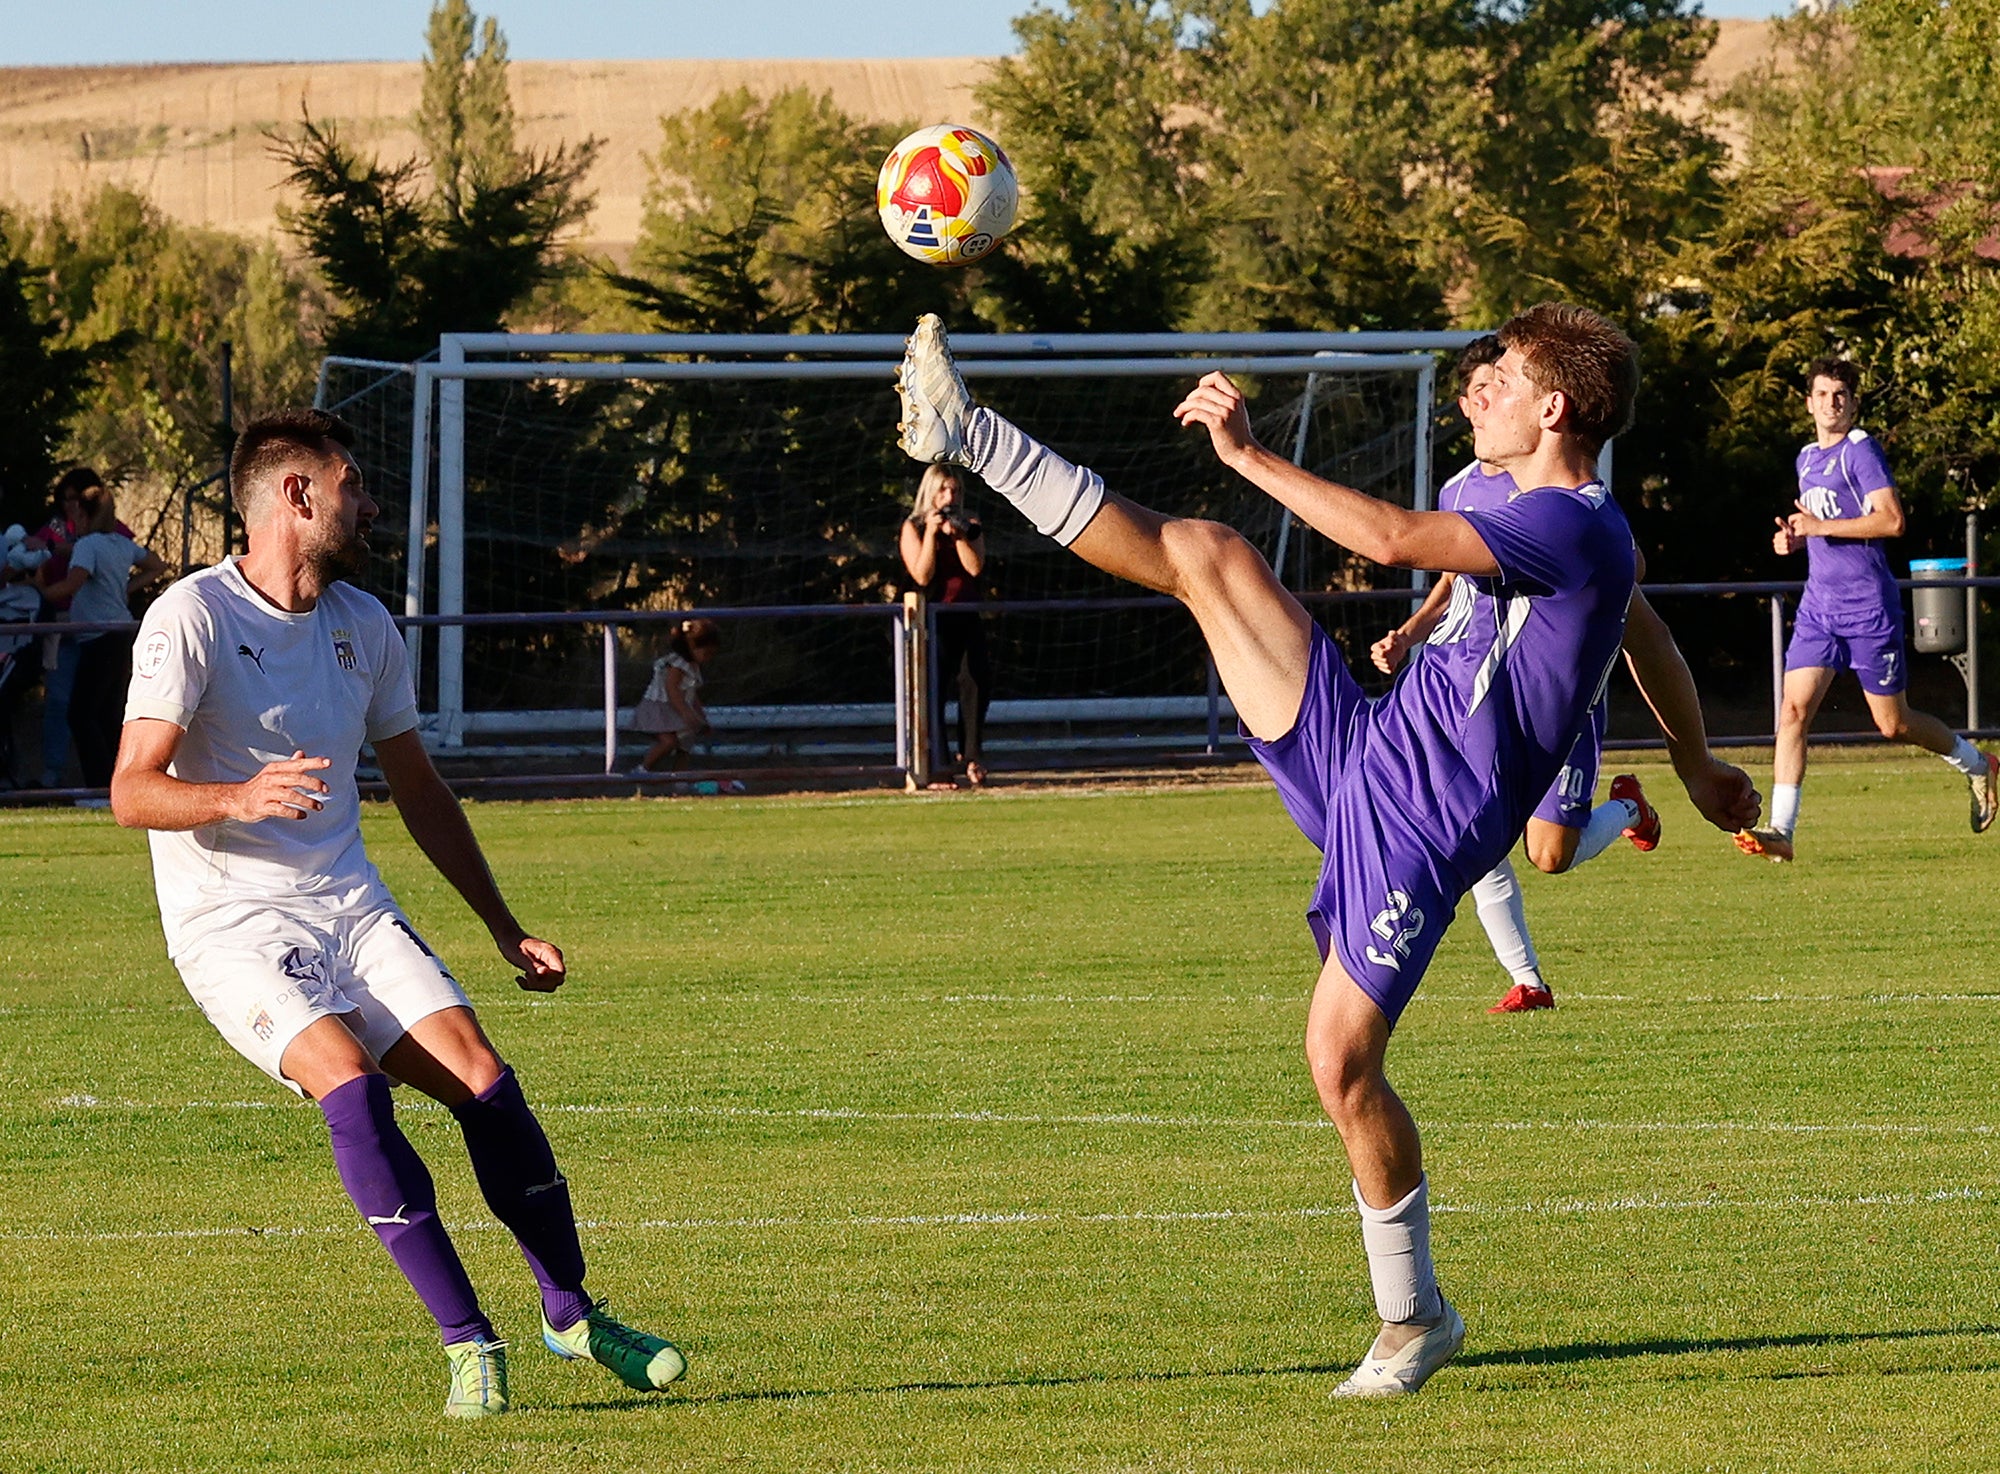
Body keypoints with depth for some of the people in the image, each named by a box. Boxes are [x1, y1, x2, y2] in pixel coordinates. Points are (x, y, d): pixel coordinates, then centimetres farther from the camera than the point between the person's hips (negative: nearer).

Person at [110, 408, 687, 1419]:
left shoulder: (363, 625, 13)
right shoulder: (193, 616, -9)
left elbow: (419, 793, 23)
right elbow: (133, 791, -15)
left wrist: (505, 929, 22)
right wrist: (240, 798, -34)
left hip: (352, 909, 6)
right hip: (231, 919, -6)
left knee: (482, 1079, -12)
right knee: (350, 1084, -28)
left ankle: (570, 1313, 6)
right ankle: (467, 1342, -23)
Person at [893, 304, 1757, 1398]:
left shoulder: (1573, 527, -17)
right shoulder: (1576, 529, 15)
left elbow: (1395, 539, -28)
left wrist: (1249, 456, -22)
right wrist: (1697, 770, 46)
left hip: (1418, 829, -9)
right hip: (1357, 759, 9)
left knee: (1341, 1062, -11)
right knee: (1206, 557, 1)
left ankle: (1415, 1317, 6)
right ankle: (967, 438, 6)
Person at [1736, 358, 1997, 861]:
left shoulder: (1861, 451, -10)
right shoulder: (1807, 457, 15)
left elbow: (1891, 520, -20)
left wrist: (1820, 526, -20)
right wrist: (1796, 537, 8)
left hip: (1869, 606, -7)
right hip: (1819, 606, 7)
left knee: (1893, 724, 4)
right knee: (1793, 710, -9)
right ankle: (1780, 830, -13)